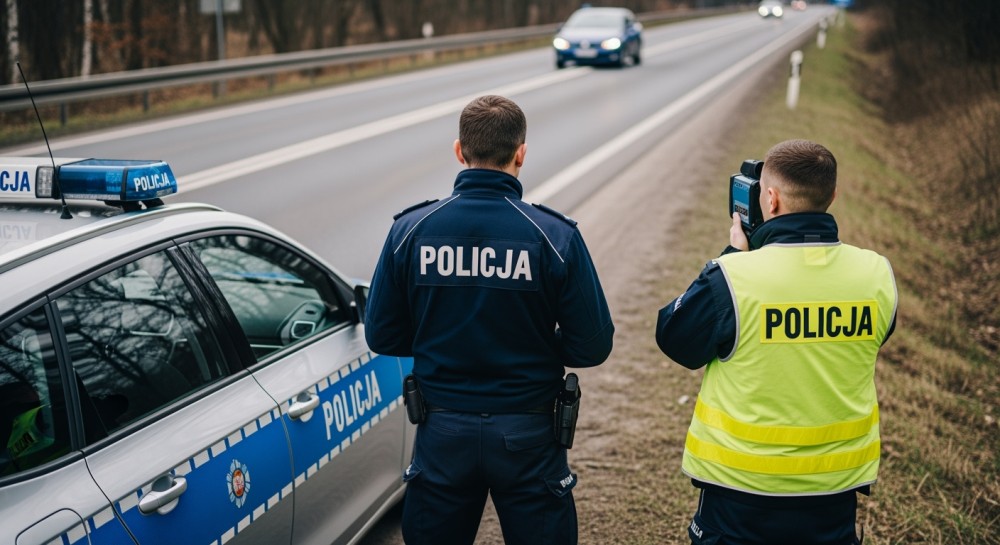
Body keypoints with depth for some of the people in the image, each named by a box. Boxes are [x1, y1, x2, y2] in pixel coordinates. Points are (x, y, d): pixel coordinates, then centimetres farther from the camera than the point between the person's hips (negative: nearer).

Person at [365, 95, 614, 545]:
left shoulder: (410, 230, -8)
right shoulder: (555, 236, -13)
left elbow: (382, 336, -1)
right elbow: (592, 347, -10)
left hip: (442, 435, 2)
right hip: (527, 438, -2)